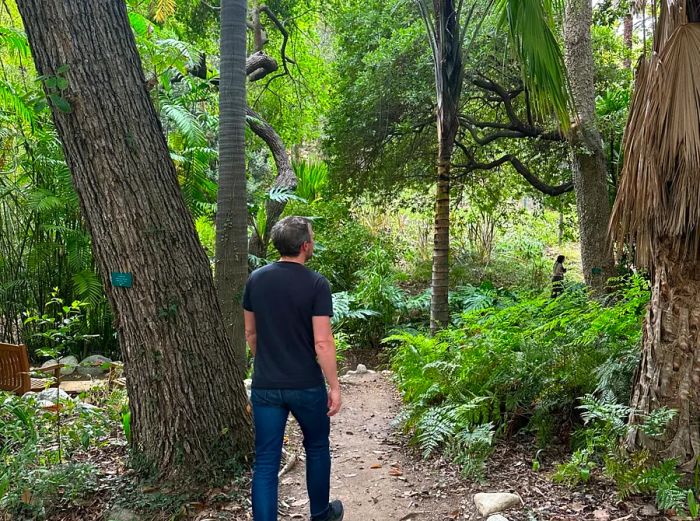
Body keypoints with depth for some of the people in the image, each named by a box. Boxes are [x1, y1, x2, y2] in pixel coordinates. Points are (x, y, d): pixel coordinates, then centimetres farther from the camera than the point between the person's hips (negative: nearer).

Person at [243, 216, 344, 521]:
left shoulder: (256, 279, 0)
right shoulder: (316, 284, -13)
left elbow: (250, 332, 10)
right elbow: (322, 342, -16)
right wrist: (334, 386, -8)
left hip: (265, 387, 3)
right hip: (306, 386, -2)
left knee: (266, 460, 6)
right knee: (317, 448, 20)